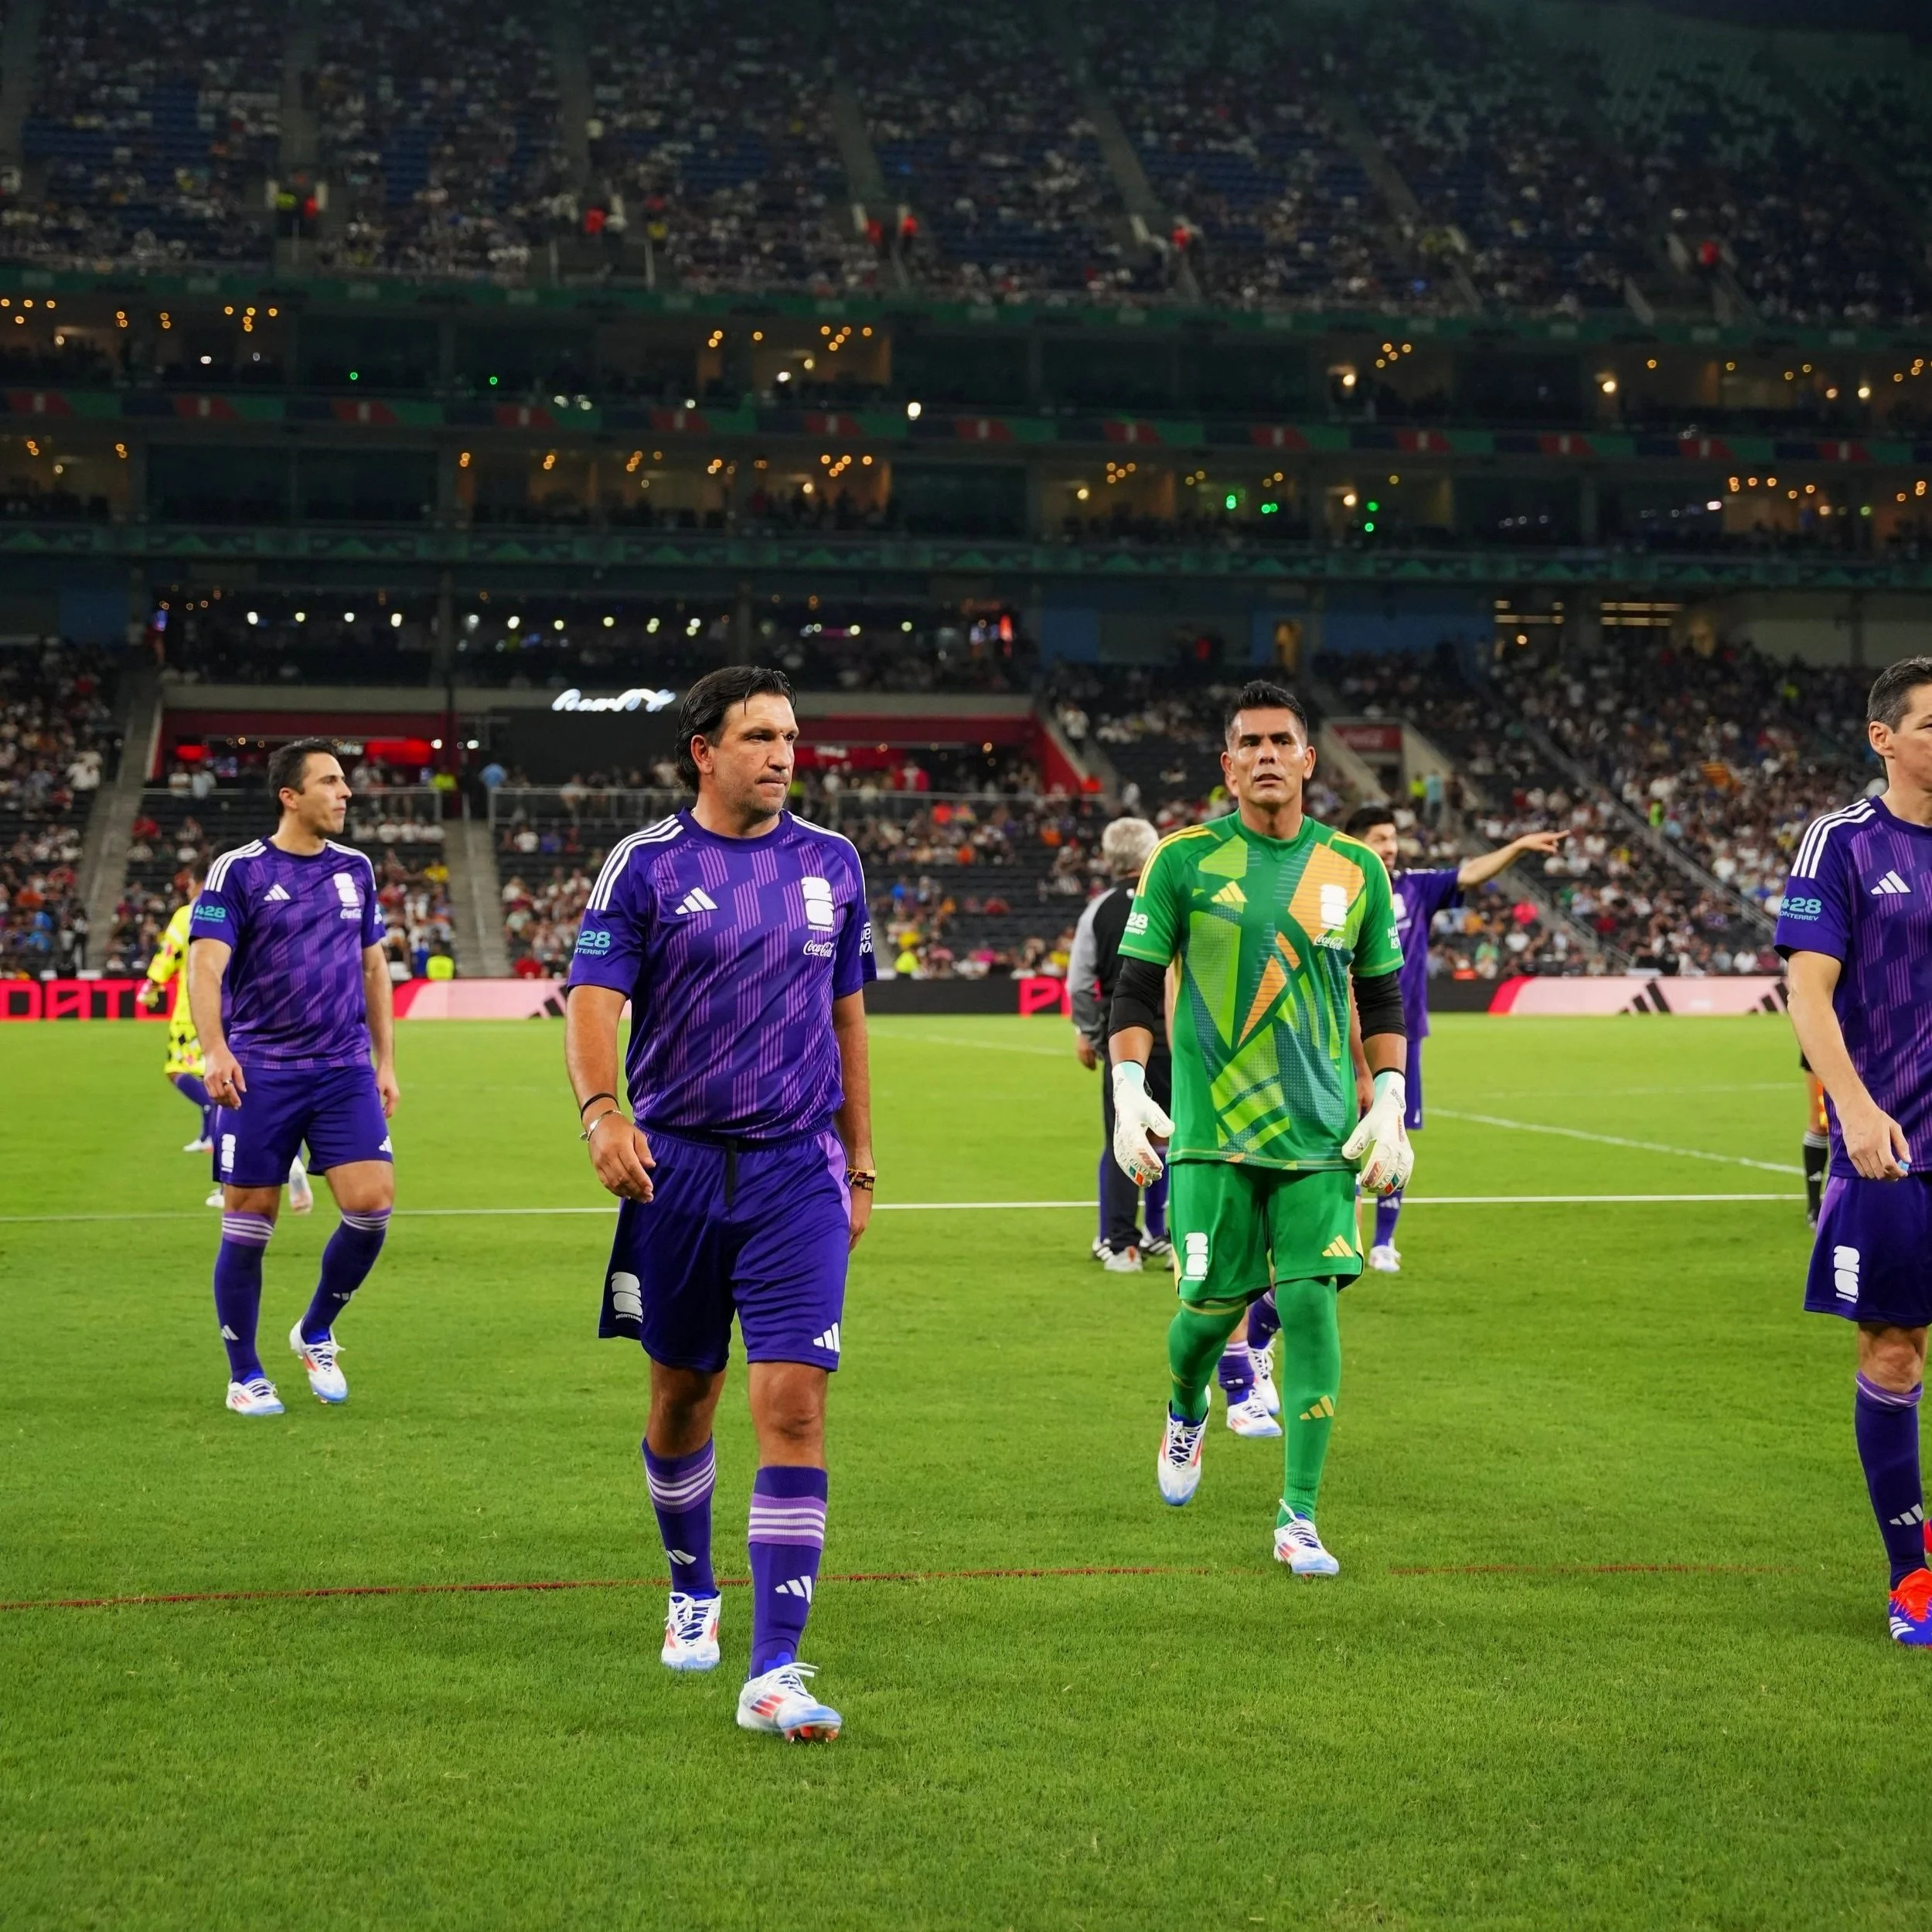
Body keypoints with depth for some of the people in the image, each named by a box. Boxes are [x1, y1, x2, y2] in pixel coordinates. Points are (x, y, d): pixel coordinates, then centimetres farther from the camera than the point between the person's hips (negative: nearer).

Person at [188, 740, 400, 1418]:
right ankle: (245, 1378, 17)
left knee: (372, 1201, -10)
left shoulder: (355, 868, 11)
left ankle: (315, 1335, 15)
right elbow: (206, 963, -13)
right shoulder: (238, 871, -4)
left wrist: (386, 1061, 16)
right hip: (261, 1075, -4)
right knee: (248, 1226, 1)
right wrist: (215, 1050, -27)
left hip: (345, 1070, 4)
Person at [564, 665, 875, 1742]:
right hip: (678, 1165, -1)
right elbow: (594, 998, -9)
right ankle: (694, 1592, 39)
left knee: (794, 1402, -11)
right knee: (683, 1392, 13)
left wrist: (861, 1165, 15)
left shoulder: (832, 863, 8)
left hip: (799, 1170, 1)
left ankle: (775, 1672, -12)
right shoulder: (646, 865, -1)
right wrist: (602, 1112, -27)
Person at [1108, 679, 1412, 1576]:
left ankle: (1298, 1520, 0)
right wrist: (1128, 1092, -11)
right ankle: (1185, 1414, 36)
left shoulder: (1354, 869, 6)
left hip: (1321, 1132, 2)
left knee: (1311, 1304, -8)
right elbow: (1137, 984, 1)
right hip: (1212, 1127, -1)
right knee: (1214, 1302, -1)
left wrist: (1389, 1106, 4)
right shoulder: (1183, 860, 0)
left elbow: (1381, 997, 14)